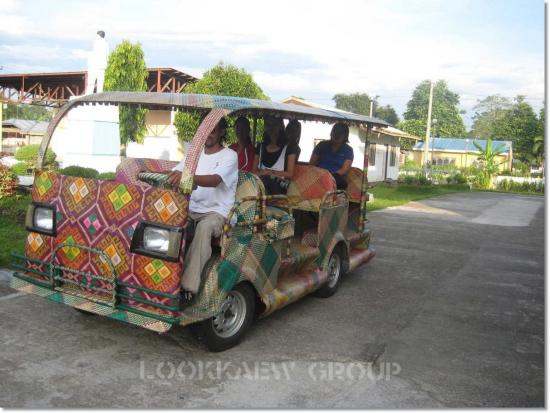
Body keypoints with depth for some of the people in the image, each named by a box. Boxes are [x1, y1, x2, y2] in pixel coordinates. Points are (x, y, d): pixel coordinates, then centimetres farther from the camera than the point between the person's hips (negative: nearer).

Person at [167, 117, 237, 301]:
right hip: (192, 209, 6)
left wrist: (188, 177, -42)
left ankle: (188, 285, -40)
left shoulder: (229, 155, -5)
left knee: (204, 227, -38)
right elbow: (174, 173, 9)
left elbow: (214, 180, -24)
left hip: (217, 212, -5)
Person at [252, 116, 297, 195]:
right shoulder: (260, 147, 20)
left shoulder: (289, 148, 8)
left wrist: (270, 172, -9)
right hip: (260, 184, 3)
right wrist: (264, 173, -9)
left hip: (278, 187, -3)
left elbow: (289, 174, 1)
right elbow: (254, 172, 13)